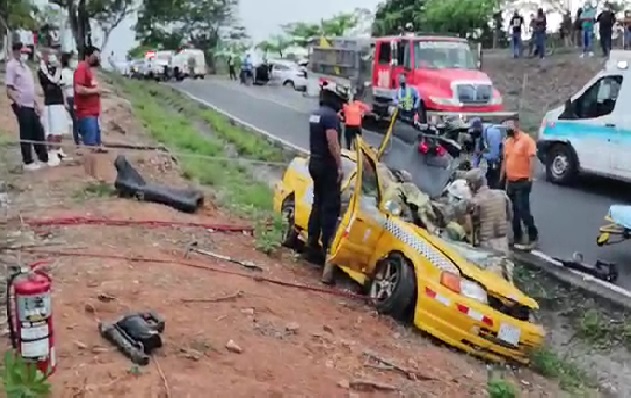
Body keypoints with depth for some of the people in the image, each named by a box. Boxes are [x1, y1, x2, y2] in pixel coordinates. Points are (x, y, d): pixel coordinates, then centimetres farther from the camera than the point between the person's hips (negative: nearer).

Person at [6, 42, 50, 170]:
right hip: (21, 106, -8)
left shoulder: (25, 66, 17)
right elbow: (9, 89, -16)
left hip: (31, 104, 8)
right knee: (26, 134, -2)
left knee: (38, 131, 11)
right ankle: (27, 162, 6)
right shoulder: (11, 66, -10)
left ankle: (44, 158, 20)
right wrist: (16, 101, -29)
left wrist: (37, 103, 20)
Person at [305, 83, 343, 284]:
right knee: (331, 206, -5)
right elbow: (332, 142, -24)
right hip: (327, 165, -9)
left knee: (318, 204, 15)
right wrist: (339, 165, -20)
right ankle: (326, 246, -5)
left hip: (315, 162, 9)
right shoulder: (331, 115, -17)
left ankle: (313, 247, 19)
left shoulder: (315, 114, 12)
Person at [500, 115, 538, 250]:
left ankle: (533, 237, 0)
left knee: (523, 211, -11)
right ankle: (517, 238, 21)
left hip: (523, 182, -8)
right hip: (511, 182, 8)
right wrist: (502, 178, 17)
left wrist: (531, 178, -22)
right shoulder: (507, 142, 12)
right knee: (514, 212, 12)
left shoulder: (526, 139, -11)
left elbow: (533, 159, -17)